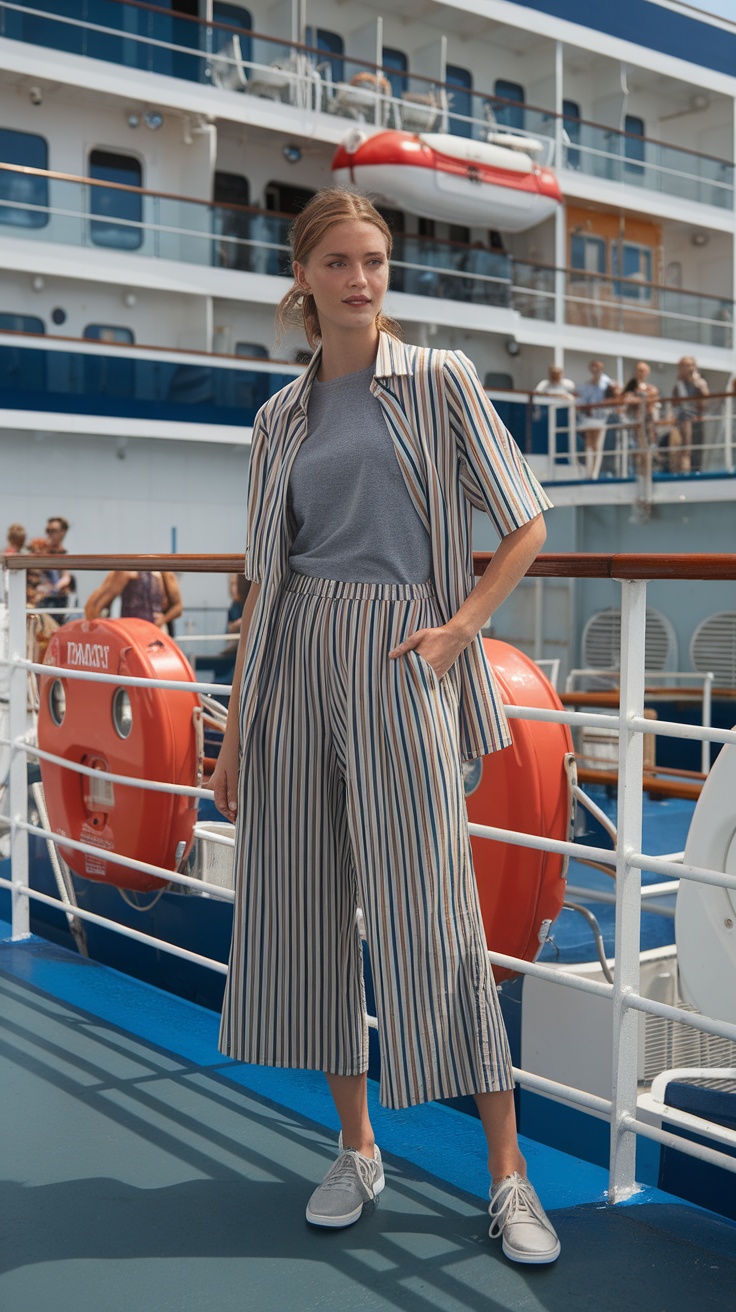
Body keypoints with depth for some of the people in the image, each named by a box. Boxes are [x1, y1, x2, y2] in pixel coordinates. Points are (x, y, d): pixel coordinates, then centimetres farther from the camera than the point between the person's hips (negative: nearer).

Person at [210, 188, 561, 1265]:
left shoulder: (440, 383, 4)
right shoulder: (282, 419, 14)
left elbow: (525, 527, 4)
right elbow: (265, 578, 14)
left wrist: (460, 628, -9)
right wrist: (235, 726, 10)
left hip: (401, 658, -4)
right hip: (297, 658, 4)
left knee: (432, 910, -6)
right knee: (302, 902, 5)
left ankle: (508, 1174, 7)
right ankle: (356, 1149, 21)